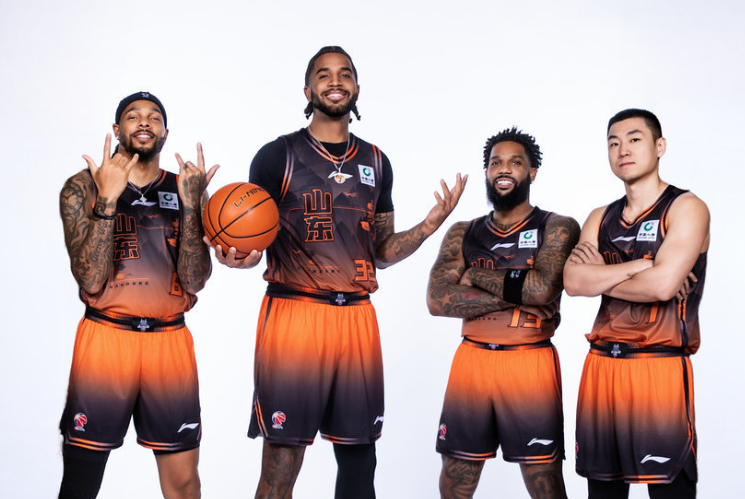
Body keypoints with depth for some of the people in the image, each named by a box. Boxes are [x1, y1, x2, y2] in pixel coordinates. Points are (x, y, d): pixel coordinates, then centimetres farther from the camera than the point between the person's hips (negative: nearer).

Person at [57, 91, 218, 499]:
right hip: (105, 338, -2)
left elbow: (194, 281, -4)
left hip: (170, 340, 2)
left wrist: (190, 203, -13)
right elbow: (91, 280, -12)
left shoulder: (187, 189, 7)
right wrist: (108, 198, -18)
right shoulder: (83, 187, 0)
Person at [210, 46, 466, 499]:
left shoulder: (375, 163, 15)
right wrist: (238, 257, -20)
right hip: (293, 313, -4)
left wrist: (430, 225, 1)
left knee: (359, 460, 9)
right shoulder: (278, 156, 3)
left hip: (357, 317, 4)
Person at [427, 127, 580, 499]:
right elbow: (437, 300, -5)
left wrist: (476, 276, -5)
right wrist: (516, 296, -12)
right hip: (471, 361, 3)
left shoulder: (557, 228, 2)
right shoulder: (462, 234, 10)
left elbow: (542, 288, -17)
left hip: (530, 363, -3)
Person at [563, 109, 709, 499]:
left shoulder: (686, 208, -2)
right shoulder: (600, 218, 14)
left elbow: (663, 285, -17)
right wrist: (638, 266, -10)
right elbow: (572, 282, -2)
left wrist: (599, 275, -3)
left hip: (661, 366, -5)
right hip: (602, 365, 5)